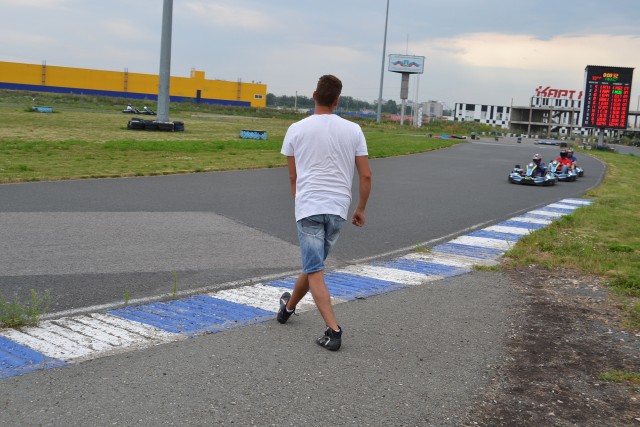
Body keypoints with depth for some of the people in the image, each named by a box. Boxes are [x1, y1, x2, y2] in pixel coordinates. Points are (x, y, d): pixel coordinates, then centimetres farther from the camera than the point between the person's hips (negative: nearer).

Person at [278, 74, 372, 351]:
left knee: (315, 272, -2)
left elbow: (293, 177, 9)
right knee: (313, 265, 19)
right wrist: (361, 209, 15)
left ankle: (333, 330, -12)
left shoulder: (296, 130, 1)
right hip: (338, 209, 3)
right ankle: (289, 307, 40)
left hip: (308, 207, -3)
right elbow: (366, 176, 2)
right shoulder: (353, 131, 3)